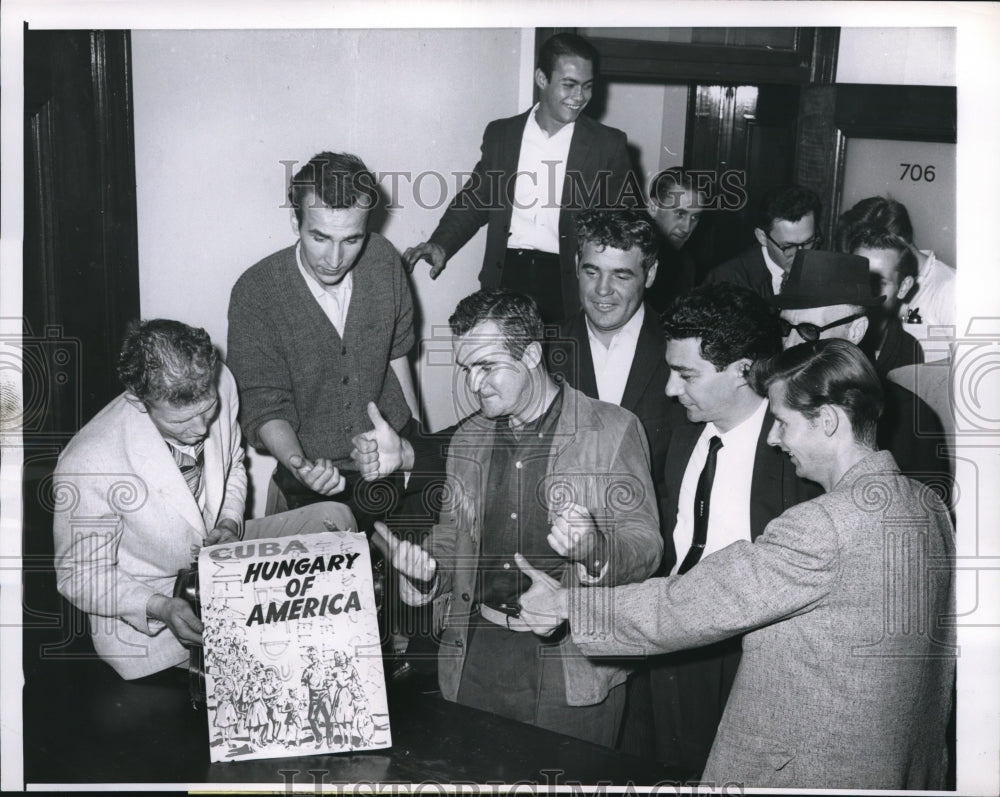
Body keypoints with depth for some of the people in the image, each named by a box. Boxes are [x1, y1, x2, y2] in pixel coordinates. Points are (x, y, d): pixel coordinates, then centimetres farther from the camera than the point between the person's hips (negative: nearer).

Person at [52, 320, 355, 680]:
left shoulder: (220, 385, -16)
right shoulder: (87, 465, -32)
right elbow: (80, 576, -16)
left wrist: (230, 522, -11)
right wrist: (160, 609, -30)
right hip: (140, 604, -6)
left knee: (336, 519, -9)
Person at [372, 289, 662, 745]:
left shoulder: (613, 430, -3)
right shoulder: (467, 439, 12)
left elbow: (646, 546, -4)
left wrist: (595, 549, -25)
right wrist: (424, 567, -2)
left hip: (573, 666, -4)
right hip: (477, 653, 4)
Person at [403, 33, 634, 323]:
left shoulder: (608, 144, 4)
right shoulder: (500, 134, 9)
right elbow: (476, 200, 13)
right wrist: (441, 245, -2)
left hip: (567, 284, -1)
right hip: (506, 276, 1)